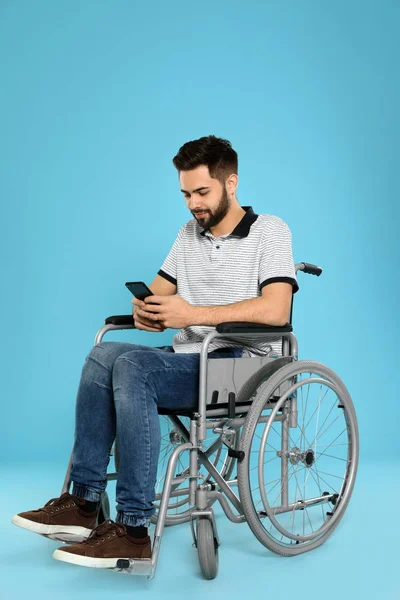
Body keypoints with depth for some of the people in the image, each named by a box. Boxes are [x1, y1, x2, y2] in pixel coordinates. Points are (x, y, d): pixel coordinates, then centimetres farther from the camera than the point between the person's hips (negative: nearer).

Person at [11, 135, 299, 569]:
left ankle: (134, 531, -27)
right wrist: (145, 309, -5)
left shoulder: (270, 231, -4)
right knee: (104, 354, -17)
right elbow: (157, 291, 21)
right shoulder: (189, 233, 18)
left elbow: (275, 310, -18)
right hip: (191, 360, 7)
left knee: (132, 366, -29)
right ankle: (84, 504, -17)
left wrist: (192, 314, -21)